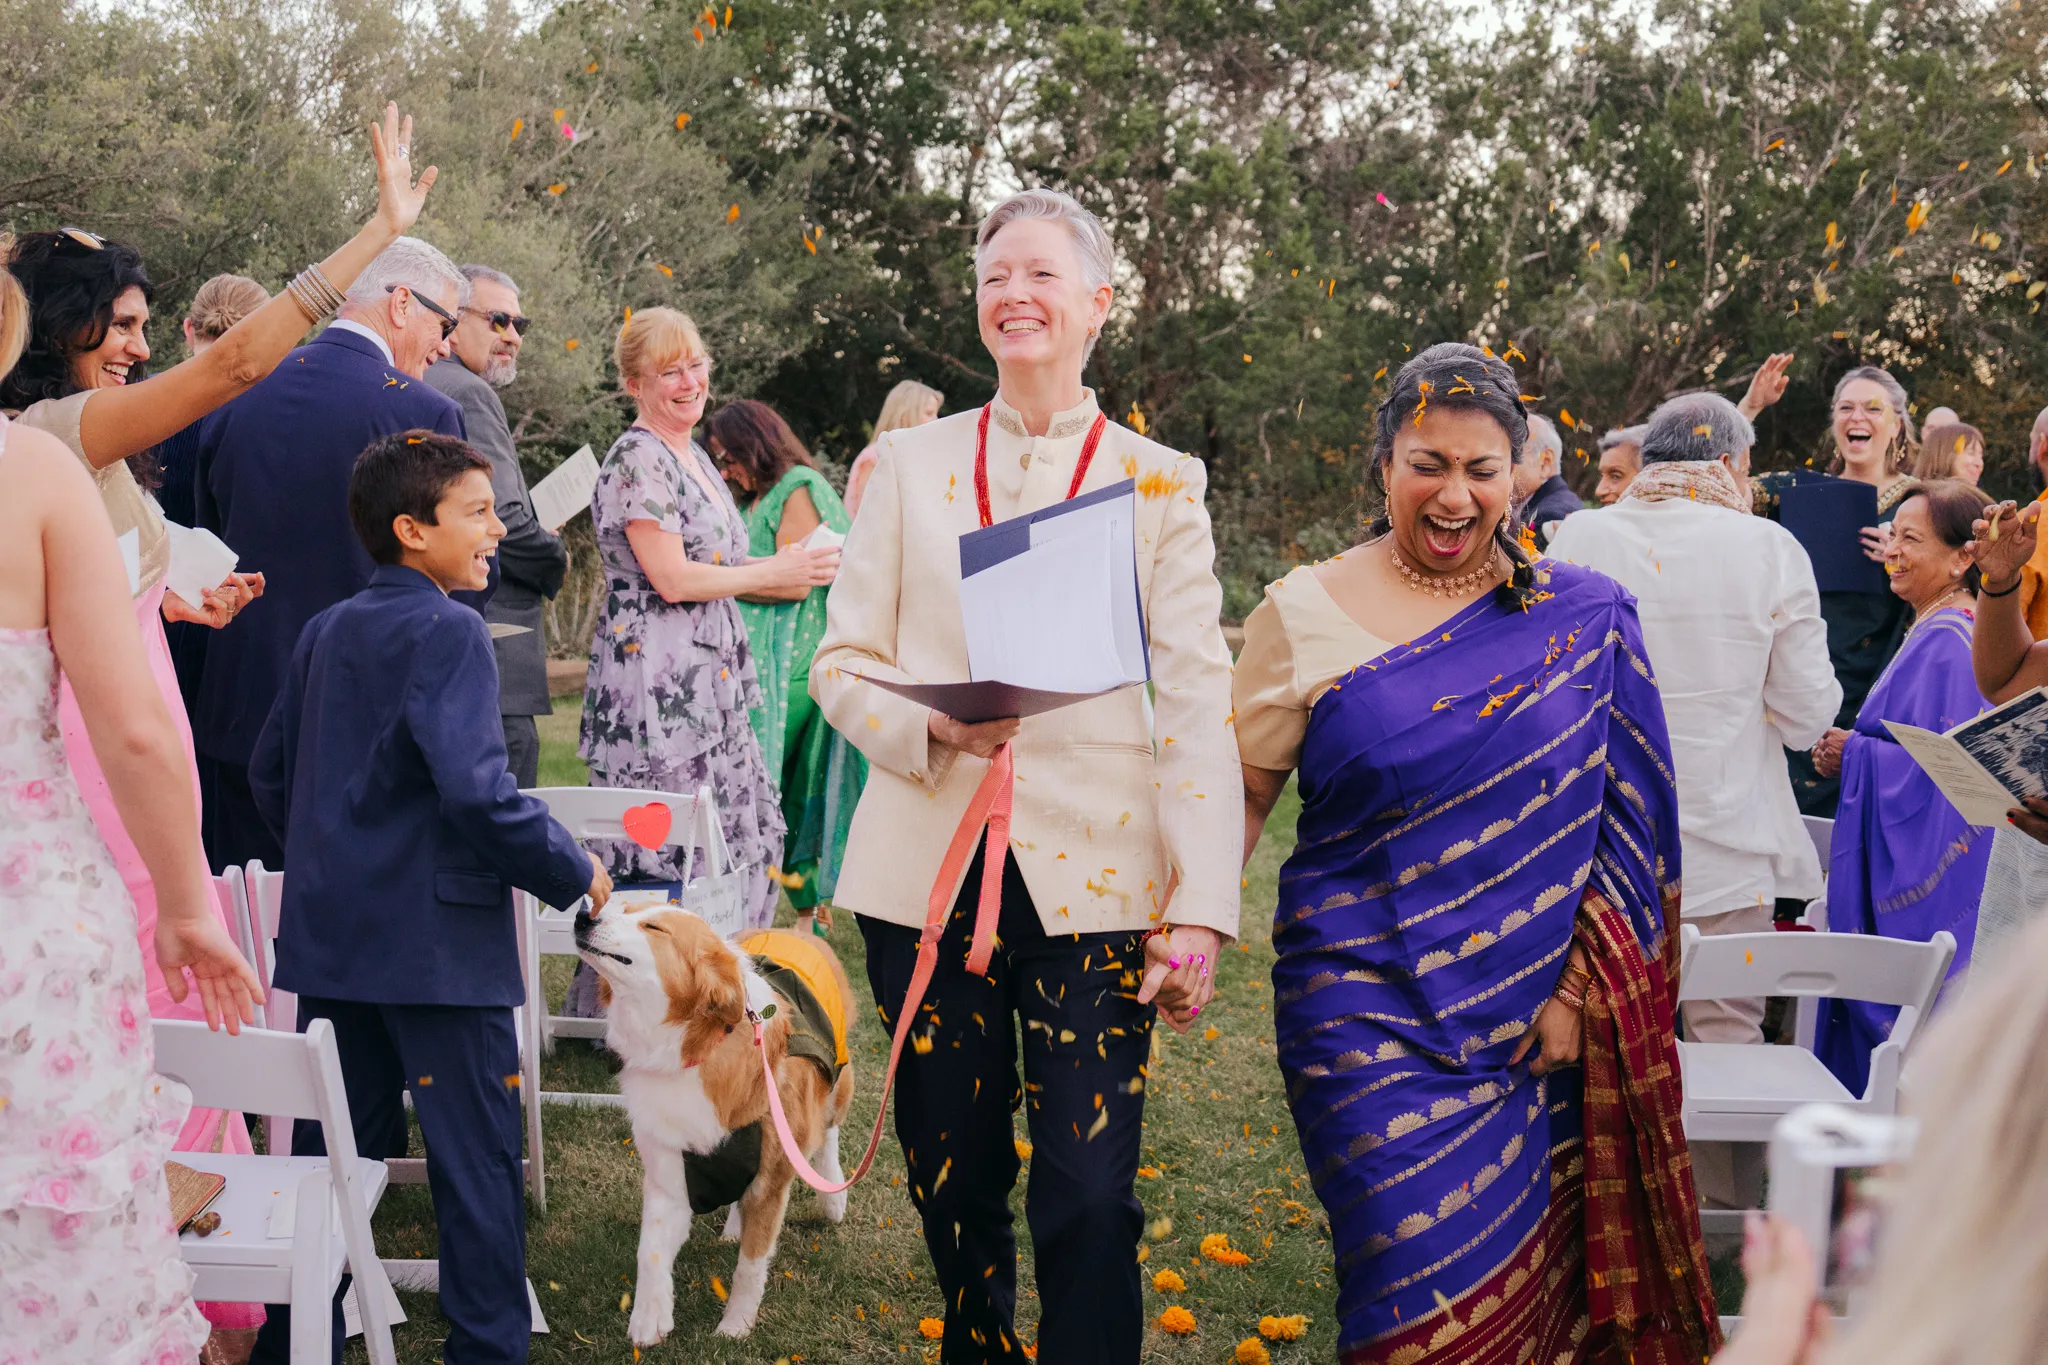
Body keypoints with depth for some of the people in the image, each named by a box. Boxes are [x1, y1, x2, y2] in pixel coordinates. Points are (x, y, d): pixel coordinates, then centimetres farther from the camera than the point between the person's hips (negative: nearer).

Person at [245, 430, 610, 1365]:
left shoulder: (325, 631, 12)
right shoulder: (448, 633, -13)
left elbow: (269, 775, 18)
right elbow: (477, 791, -23)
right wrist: (574, 873, -11)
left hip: (330, 936, 8)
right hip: (439, 941, -8)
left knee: (331, 1148, 15)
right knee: (476, 1159, 1)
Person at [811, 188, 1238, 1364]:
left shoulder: (1160, 483, 6)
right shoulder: (909, 466, 10)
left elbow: (1197, 703, 0)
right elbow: (841, 661, 9)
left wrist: (1202, 908, -9)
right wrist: (930, 720, -14)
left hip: (1094, 875, -1)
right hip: (928, 862, 2)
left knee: (1089, 1201, -7)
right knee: (954, 1186, 9)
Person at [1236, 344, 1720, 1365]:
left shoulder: (1584, 618, 3)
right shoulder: (1303, 613, 0)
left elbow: (1616, 824, 3)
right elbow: (1241, 792, 3)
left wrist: (1577, 987, -5)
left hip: (1540, 1013, 2)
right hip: (1370, 1008, -2)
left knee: (1531, 1271, 9)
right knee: (1428, 1280, -7)